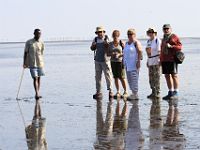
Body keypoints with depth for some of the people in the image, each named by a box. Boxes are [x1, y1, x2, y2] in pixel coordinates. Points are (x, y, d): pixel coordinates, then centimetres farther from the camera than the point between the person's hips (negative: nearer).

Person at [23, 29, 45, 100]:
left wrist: (42, 63, 14)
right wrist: (24, 63, -3)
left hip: (40, 64, 4)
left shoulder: (41, 43, 6)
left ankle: (38, 94, 14)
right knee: (35, 78, -12)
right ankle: (37, 94, -17)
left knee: (39, 78, 7)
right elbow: (25, 53, 1)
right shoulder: (29, 42, -3)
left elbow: (41, 53, 13)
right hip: (32, 64, -4)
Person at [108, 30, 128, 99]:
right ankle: (118, 92, 12)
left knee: (121, 77, -7)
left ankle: (125, 92, 3)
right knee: (116, 77, 5)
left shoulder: (121, 43, -4)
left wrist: (119, 55, -19)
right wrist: (111, 54, -12)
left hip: (120, 61, -4)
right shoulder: (110, 44, 7)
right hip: (113, 62, 4)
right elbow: (108, 53, 8)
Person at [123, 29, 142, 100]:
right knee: (129, 80, 7)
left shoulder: (136, 42, -6)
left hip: (134, 65, -9)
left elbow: (140, 52, -14)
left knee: (134, 79, -11)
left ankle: (135, 94, -10)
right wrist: (124, 62, 17)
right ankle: (134, 93, 12)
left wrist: (138, 61, -21)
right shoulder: (127, 43, 18)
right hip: (128, 65, 9)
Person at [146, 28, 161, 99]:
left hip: (156, 61, -8)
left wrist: (159, 60, -17)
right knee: (151, 78, 8)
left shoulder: (157, 40, -6)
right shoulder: (148, 41, 16)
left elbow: (159, 51, -11)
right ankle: (153, 92, 14)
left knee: (156, 77, -7)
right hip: (150, 61, 8)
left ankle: (157, 93, -4)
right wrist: (148, 61, 17)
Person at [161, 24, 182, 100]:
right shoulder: (164, 39, 20)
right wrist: (161, 59, 19)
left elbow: (180, 46, -8)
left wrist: (170, 46, -18)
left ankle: (176, 93, -3)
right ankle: (170, 92, 15)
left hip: (172, 59, -7)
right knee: (167, 76, 8)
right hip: (164, 60, 7)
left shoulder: (174, 37, -1)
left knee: (174, 75, -6)